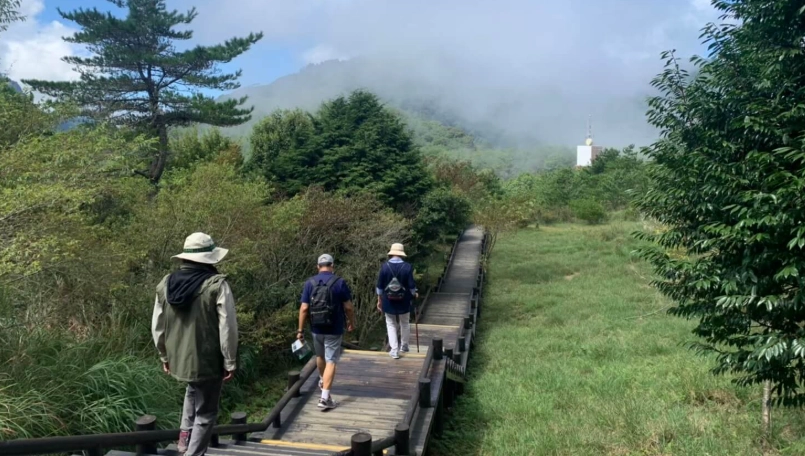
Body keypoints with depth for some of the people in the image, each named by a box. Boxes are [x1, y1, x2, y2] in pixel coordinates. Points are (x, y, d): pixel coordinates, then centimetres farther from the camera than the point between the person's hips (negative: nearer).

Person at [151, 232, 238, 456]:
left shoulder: (165, 283, 0)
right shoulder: (217, 285, -18)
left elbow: (157, 326, 8)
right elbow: (227, 329, -18)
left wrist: (165, 356, 20)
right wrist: (230, 362, -8)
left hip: (178, 359, 6)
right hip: (207, 361, -6)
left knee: (193, 389, 35)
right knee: (205, 413, 11)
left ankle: (185, 434, 28)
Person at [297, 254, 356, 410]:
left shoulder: (310, 283, -3)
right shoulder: (339, 282, -10)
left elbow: (304, 308, -5)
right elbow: (348, 307, -7)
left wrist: (301, 329, 1)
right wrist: (351, 322, 9)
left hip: (316, 328, 4)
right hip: (334, 329, -3)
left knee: (320, 356, 25)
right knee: (331, 361, -1)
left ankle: (322, 381, 49)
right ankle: (325, 398, -8)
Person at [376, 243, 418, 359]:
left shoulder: (384, 266, -10)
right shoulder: (407, 267, -13)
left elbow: (380, 286, -4)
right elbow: (411, 286, -9)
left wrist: (379, 300, 8)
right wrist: (414, 294, 12)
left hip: (388, 301, 0)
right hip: (404, 301, 0)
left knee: (391, 324, 13)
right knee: (405, 323, 20)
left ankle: (394, 350, 8)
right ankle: (404, 346, 34)